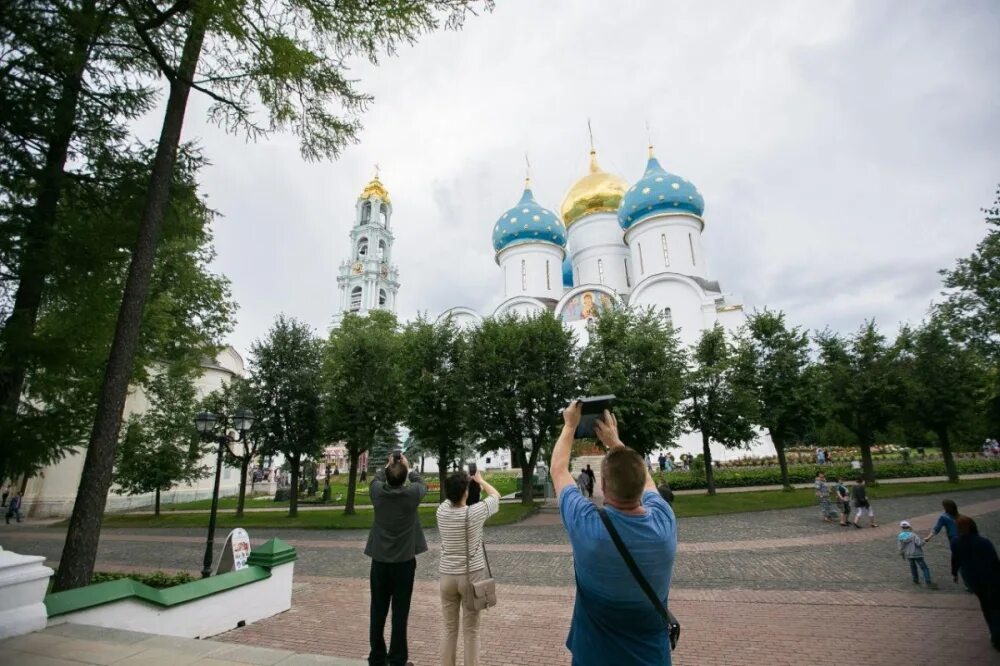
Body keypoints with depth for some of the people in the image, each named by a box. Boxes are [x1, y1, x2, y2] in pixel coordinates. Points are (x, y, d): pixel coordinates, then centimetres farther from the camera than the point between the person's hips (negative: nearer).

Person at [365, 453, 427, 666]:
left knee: (378, 612, 12)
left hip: (379, 560, 2)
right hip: (404, 561, -2)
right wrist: (408, 467, 21)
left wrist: (388, 466, 28)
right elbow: (422, 484, 10)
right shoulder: (412, 493, -14)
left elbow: (376, 479, 15)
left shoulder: (377, 492, -10)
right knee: (400, 613, 6)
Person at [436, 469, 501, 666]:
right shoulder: (475, 513, -17)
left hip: (447, 576, 3)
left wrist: (461, 481, 23)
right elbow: (496, 495, 2)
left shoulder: (442, 511, -8)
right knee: (471, 631, 8)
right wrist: (480, 480, 16)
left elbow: (451, 498, 17)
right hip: (472, 576, -3)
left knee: (449, 630, 14)